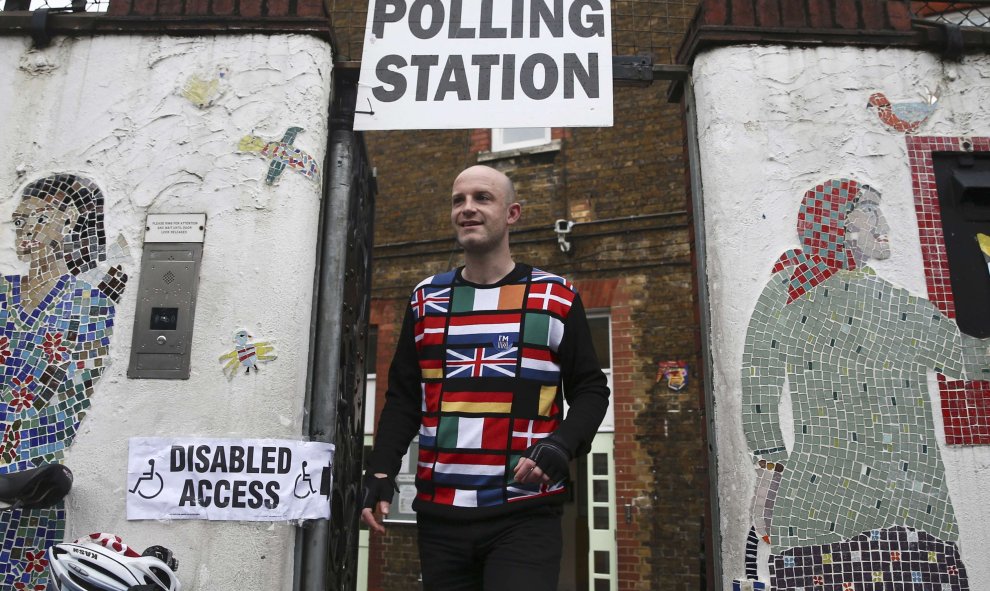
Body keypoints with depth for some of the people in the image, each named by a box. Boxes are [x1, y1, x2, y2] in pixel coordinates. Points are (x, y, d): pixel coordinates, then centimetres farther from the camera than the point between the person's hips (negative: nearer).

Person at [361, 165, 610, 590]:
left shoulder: (555, 298, 2)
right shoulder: (425, 300, 10)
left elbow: (590, 391, 4)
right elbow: (403, 399, 13)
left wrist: (562, 445, -14)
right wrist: (380, 473, 2)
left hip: (526, 516, -3)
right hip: (439, 515, 3)